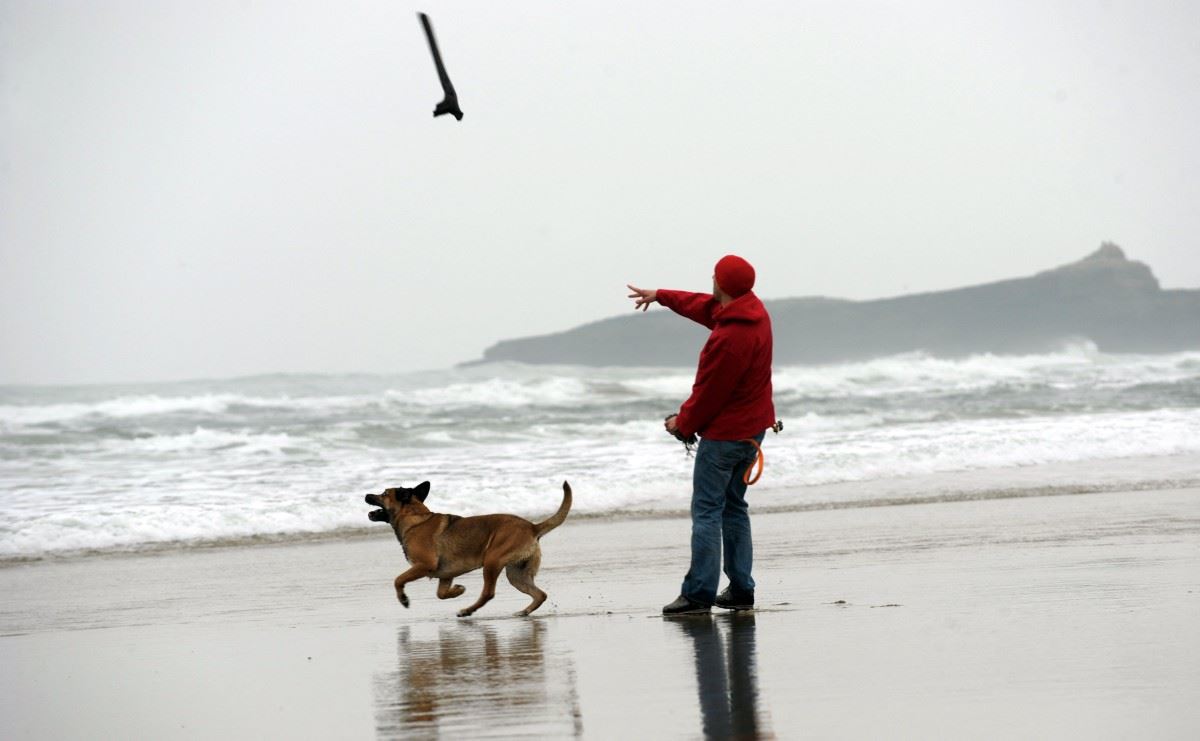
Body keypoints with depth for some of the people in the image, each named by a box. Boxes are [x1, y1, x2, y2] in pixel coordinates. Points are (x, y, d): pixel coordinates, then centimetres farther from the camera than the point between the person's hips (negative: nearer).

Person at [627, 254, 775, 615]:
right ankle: (741, 589, 15)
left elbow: (708, 391, -18)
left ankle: (699, 592, -6)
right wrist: (660, 296, 32)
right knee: (734, 506, 16)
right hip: (753, 427, 10)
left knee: (707, 510, -5)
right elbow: (702, 305, 21)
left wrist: (683, 423, -1)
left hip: (723, 432, -10)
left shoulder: (728, 339, -27)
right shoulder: (752, 308, 2)